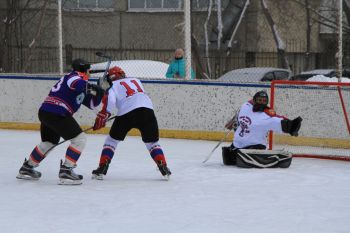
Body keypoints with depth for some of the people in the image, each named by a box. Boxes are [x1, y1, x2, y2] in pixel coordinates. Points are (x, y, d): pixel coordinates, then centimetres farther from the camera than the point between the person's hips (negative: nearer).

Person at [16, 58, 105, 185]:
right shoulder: (75, 76, -4)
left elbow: (92, 103, 22)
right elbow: (77, 85, -31)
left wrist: (100, 90, 10)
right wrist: (91, 87, -35)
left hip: (45, 112, 10)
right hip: (56, 113, -10)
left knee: (49, 142, 29)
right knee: (79, 139, -8)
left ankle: (26, 168, 40)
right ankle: (66, 171, -12)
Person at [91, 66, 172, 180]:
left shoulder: (113, 86, 16)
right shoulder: (135, 80, 31)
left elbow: (109, 102, -2)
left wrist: (101, 118, 2)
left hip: (127, 112, -3)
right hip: (147, 110, 3)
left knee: (112, 139, 16)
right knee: (152, 141, 19)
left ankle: (102, 168, 10)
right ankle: (164, 168, 4)